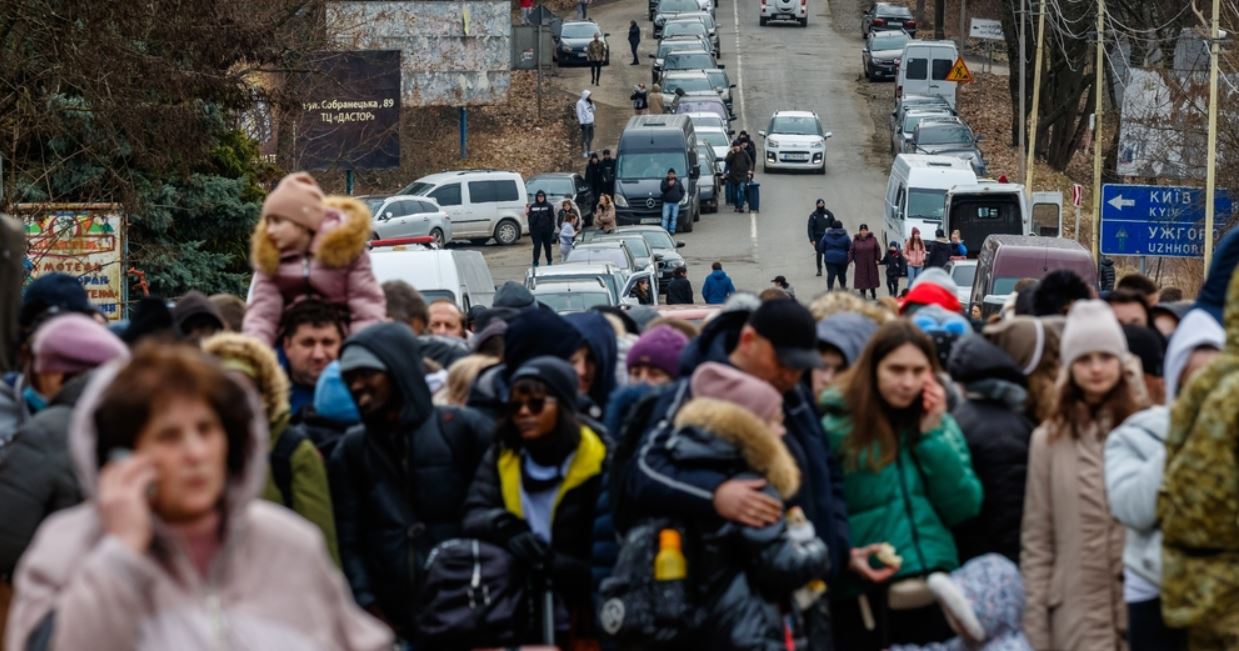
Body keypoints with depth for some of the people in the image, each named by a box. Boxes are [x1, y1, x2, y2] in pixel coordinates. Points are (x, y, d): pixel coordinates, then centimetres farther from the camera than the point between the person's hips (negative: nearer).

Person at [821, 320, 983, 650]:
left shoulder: (940, 425, 10)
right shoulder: (837, 427, -5)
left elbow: (963, 509, 1)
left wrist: (932, 435, -5)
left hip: (935, 598, 4)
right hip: (864, 601, -4)